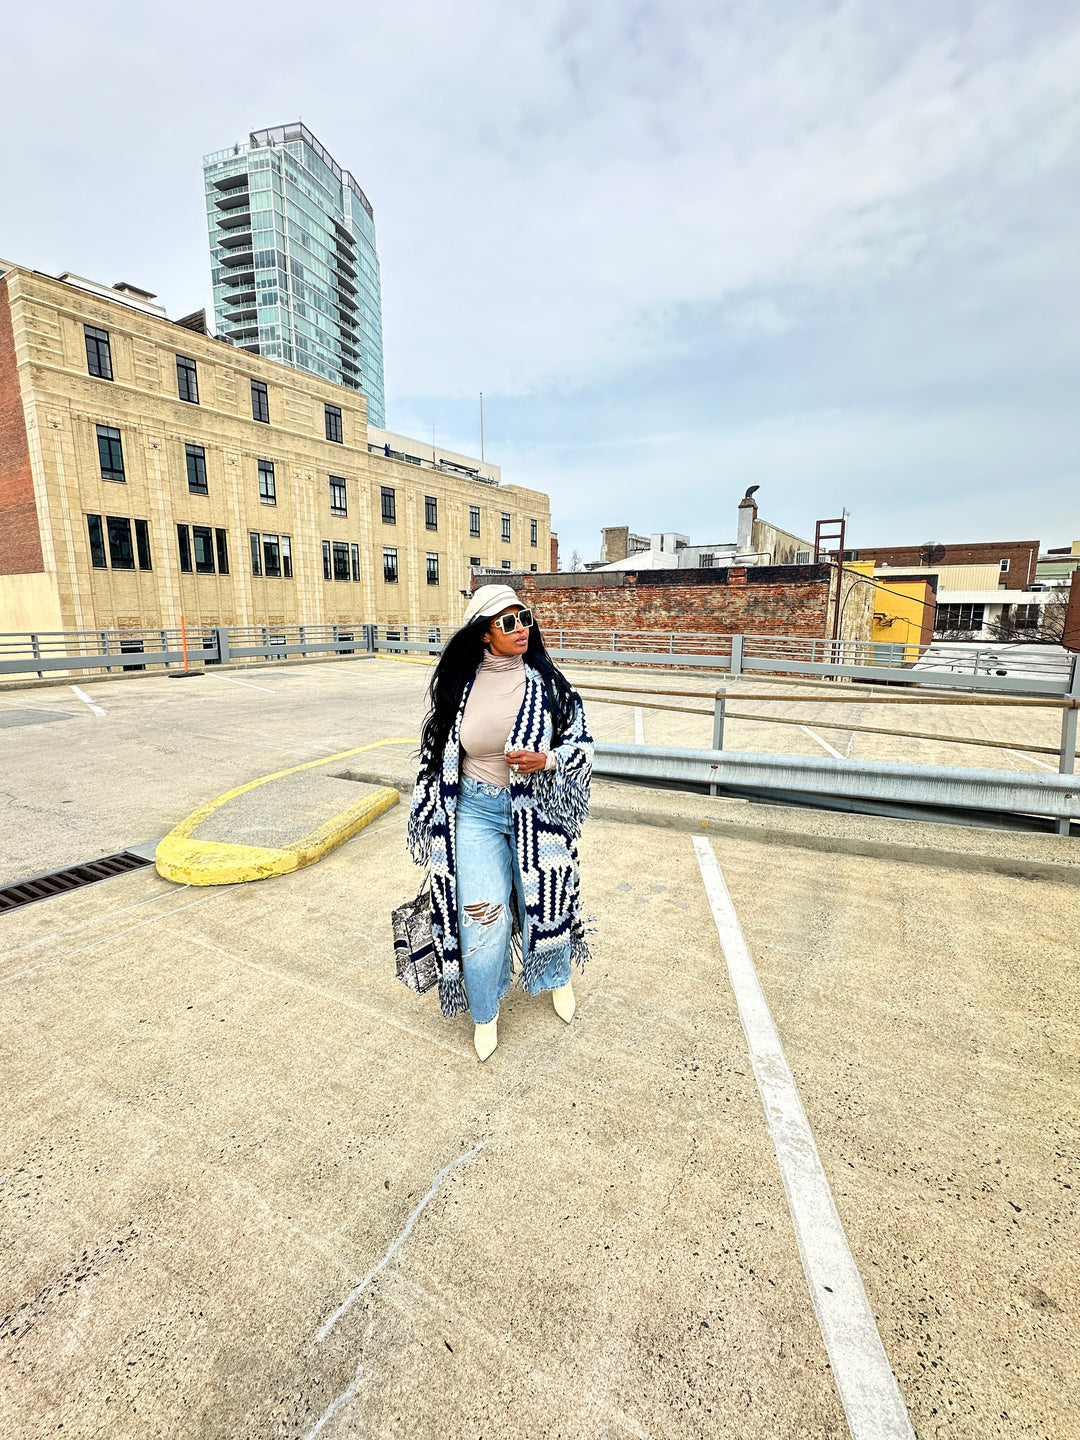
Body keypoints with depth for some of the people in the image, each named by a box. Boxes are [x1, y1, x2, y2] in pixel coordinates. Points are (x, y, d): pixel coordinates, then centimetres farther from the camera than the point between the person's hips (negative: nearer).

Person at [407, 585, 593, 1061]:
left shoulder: (545, 681, -6)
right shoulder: (460, 685, -4)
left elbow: (581, 742, -2)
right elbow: (439, 752, 7)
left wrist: (546, 760, -22)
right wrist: (433, 822, 11)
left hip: (536, 811, 0)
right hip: (477, 812, 0)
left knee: (543, 901, 13)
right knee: (483, 915, -2)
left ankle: (557, 977, 47)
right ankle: (485, 1013, 27)